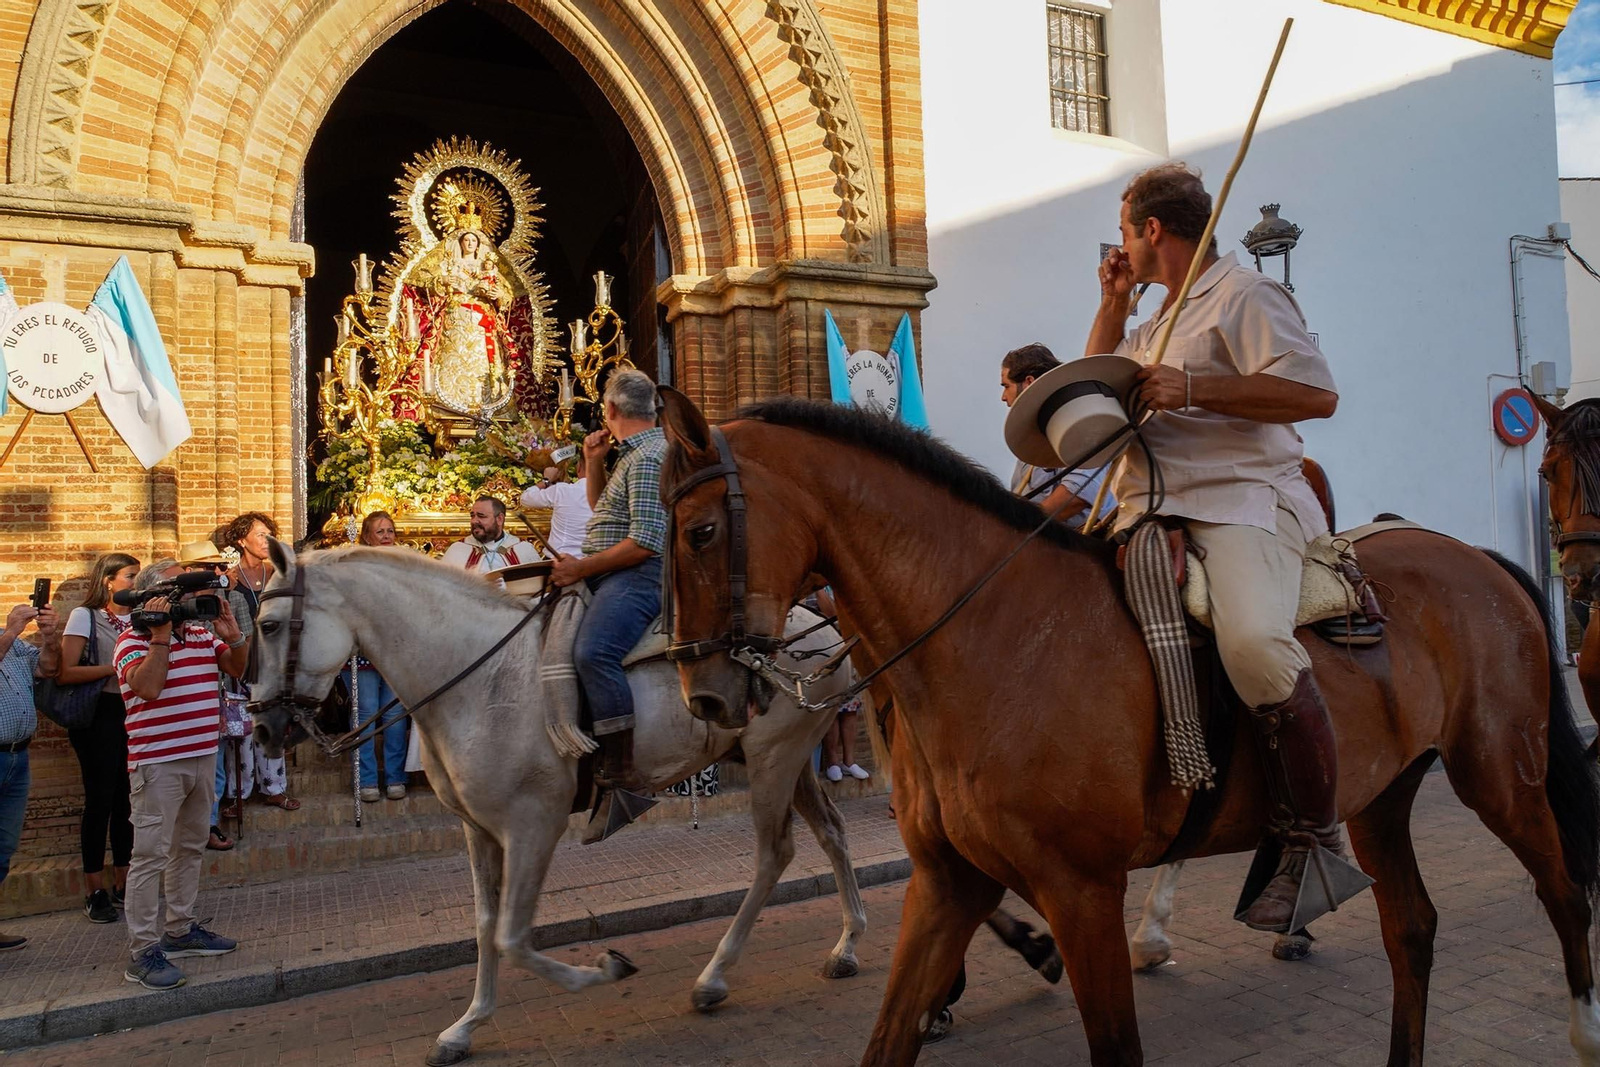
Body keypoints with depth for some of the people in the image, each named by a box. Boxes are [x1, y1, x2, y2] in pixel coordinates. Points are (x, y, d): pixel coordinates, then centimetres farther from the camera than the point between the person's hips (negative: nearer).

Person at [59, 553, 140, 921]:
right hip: (100, 714, -5)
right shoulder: (85, 616, -5)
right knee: (100, 799, -1)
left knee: (127, 800, 8)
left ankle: (122, 885, 18)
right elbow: (65, 673, -15)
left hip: (133, 712, 5)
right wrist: (114, 667, -16)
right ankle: (95, 892, 10)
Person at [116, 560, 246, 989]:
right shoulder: (134, 640, -9)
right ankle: (143, 950, 1)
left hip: (203, 756, 8)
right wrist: (161, 634, -22)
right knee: (151, 853, -5)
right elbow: (147, 686, -25)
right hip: (157, 761, -8)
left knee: (191, 846, 17)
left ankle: (180, 929, 30)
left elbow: (237, 668, 15)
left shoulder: (201, 633, 11)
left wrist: (233, 634, -2)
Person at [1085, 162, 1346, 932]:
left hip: (1244, 499, -9)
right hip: (1148, 511, 10)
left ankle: (1314, 838, -19)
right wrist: (1114, 301, 29)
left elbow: (1317, 393, -13)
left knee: (1252, 640, -35)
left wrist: (1193, 389, -18)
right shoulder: (1161, 323, 29)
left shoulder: (1242, 295, 0)